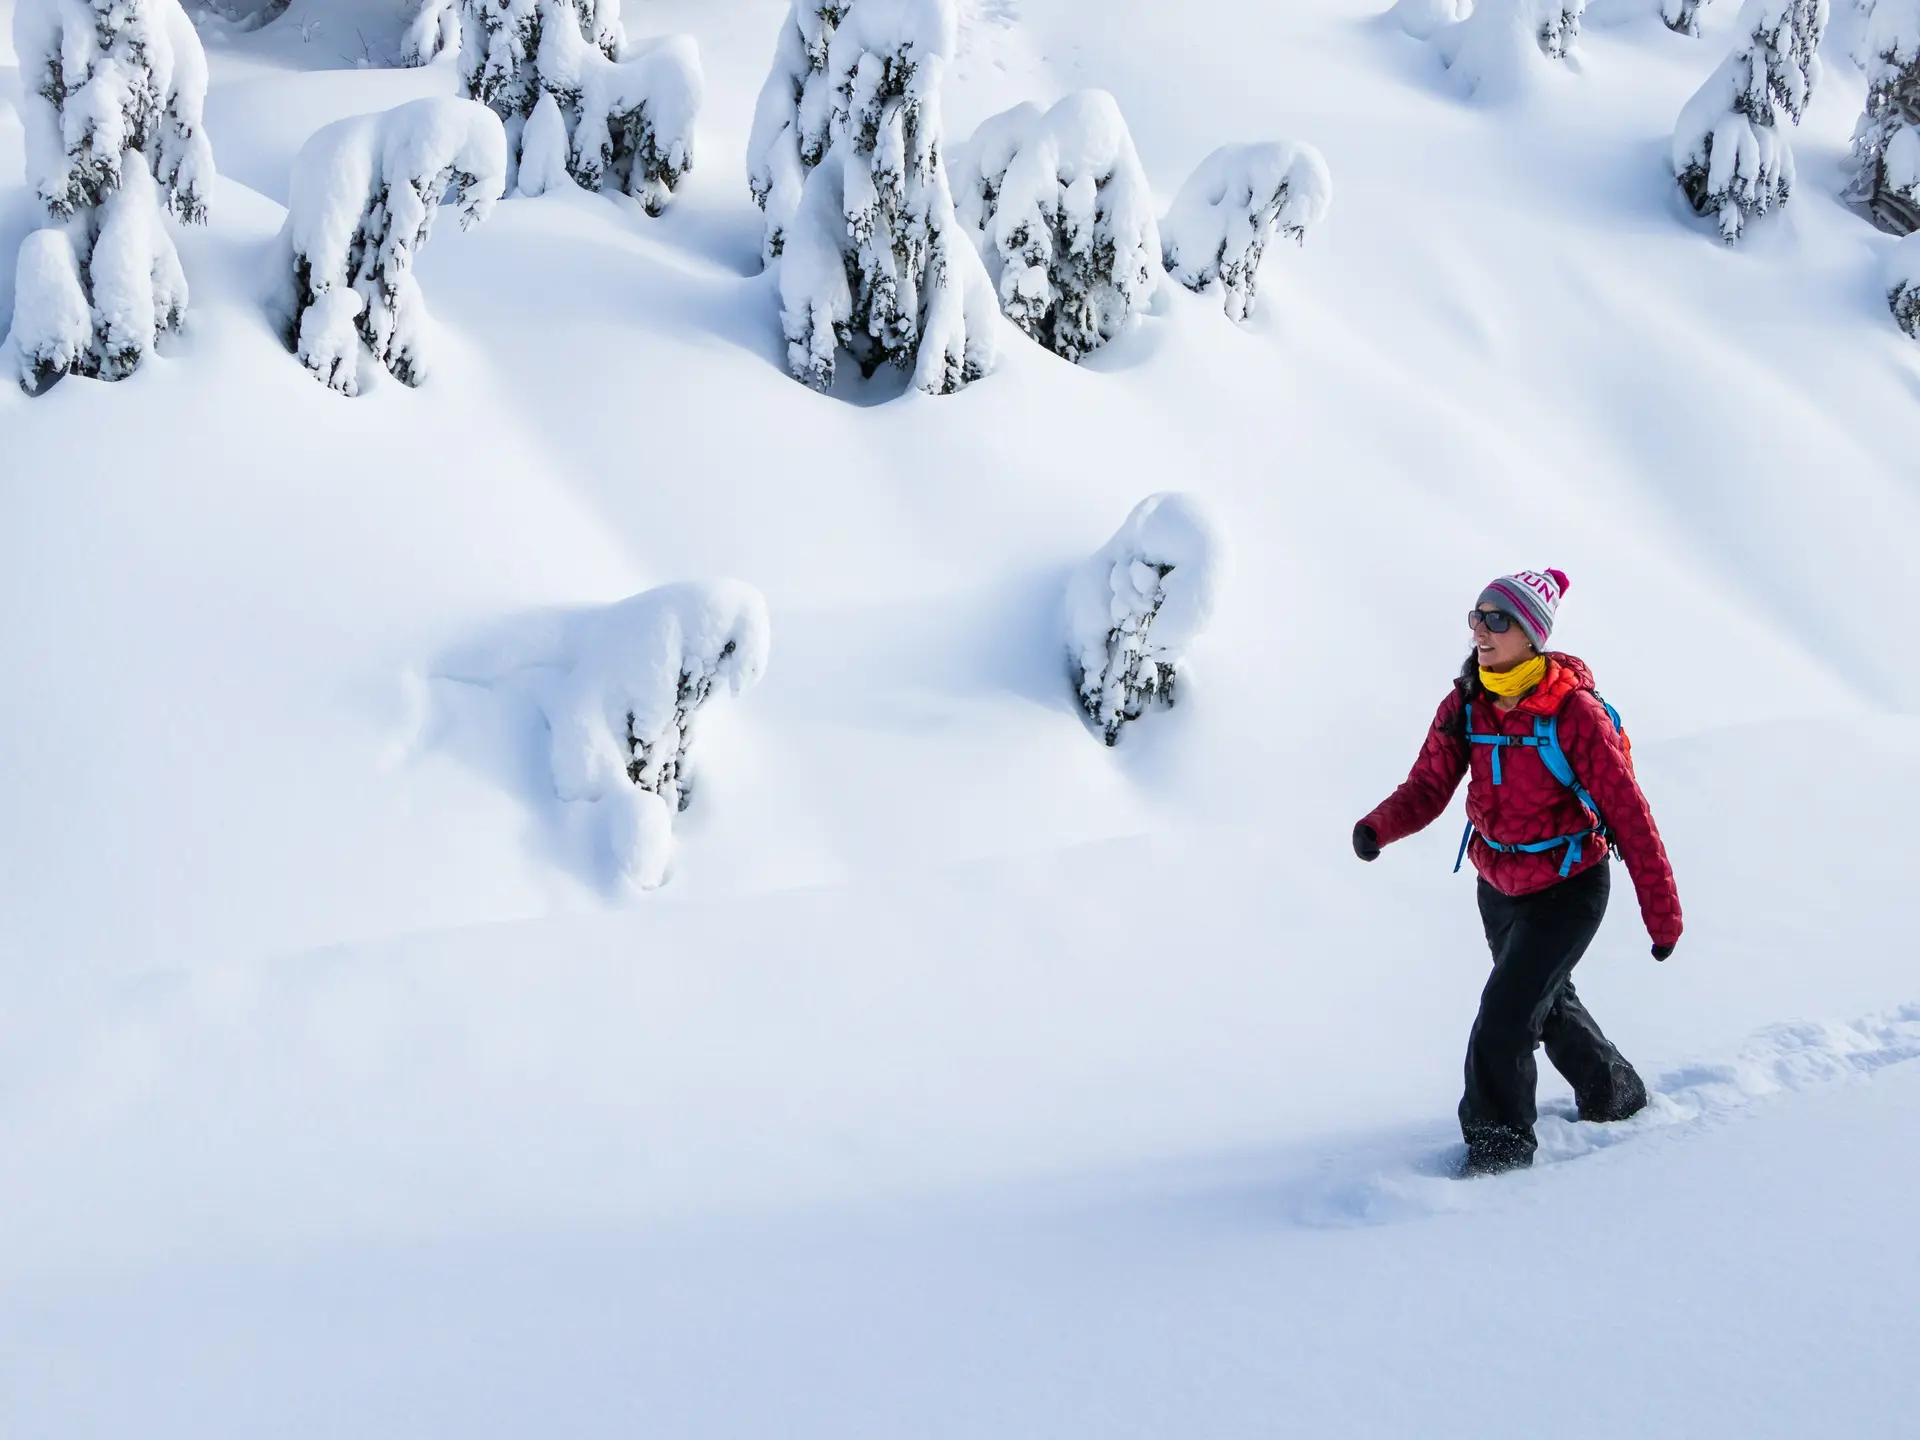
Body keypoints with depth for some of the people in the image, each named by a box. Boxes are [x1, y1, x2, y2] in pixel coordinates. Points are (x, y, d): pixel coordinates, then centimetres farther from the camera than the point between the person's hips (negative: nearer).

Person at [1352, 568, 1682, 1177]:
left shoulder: (1576, 713, -25)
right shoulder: (1464, 705, -8)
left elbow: (1630, 816, -19)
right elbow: (1428, 787, -7)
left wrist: (1663, 915, -16)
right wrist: (1378, 828, -29)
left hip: (1568, 891, -7)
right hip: (1498, 889, 7)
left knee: (1502, 1022, -16)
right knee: (1548, 1002, 26)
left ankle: (1498, 1146, 3)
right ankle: (1614, 1094, 52)